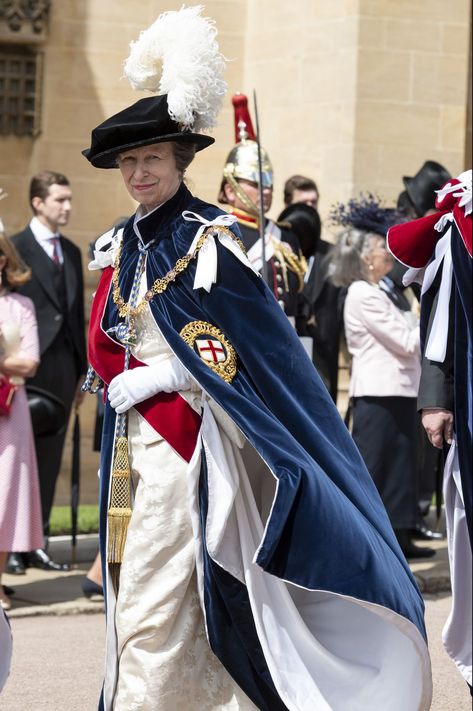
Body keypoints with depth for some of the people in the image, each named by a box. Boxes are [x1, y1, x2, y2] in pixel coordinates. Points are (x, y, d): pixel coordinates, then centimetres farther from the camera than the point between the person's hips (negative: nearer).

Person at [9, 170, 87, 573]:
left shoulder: (71, 252, 15)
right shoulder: (16, 249, -6)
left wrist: (82, 369, 14)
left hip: (63, 368, 6)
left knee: (50, 460, 8)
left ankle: (36, 543, 14)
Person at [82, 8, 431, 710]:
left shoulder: (208, 241, -10)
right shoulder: (121, 247, 12)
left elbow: (245, 345, -12)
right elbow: (101, 345, 13)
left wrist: (159, 376, -13)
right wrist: (123, 379, -6)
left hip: (182, 440, -8)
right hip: (130, 436, 8)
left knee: (153, 605, -9)